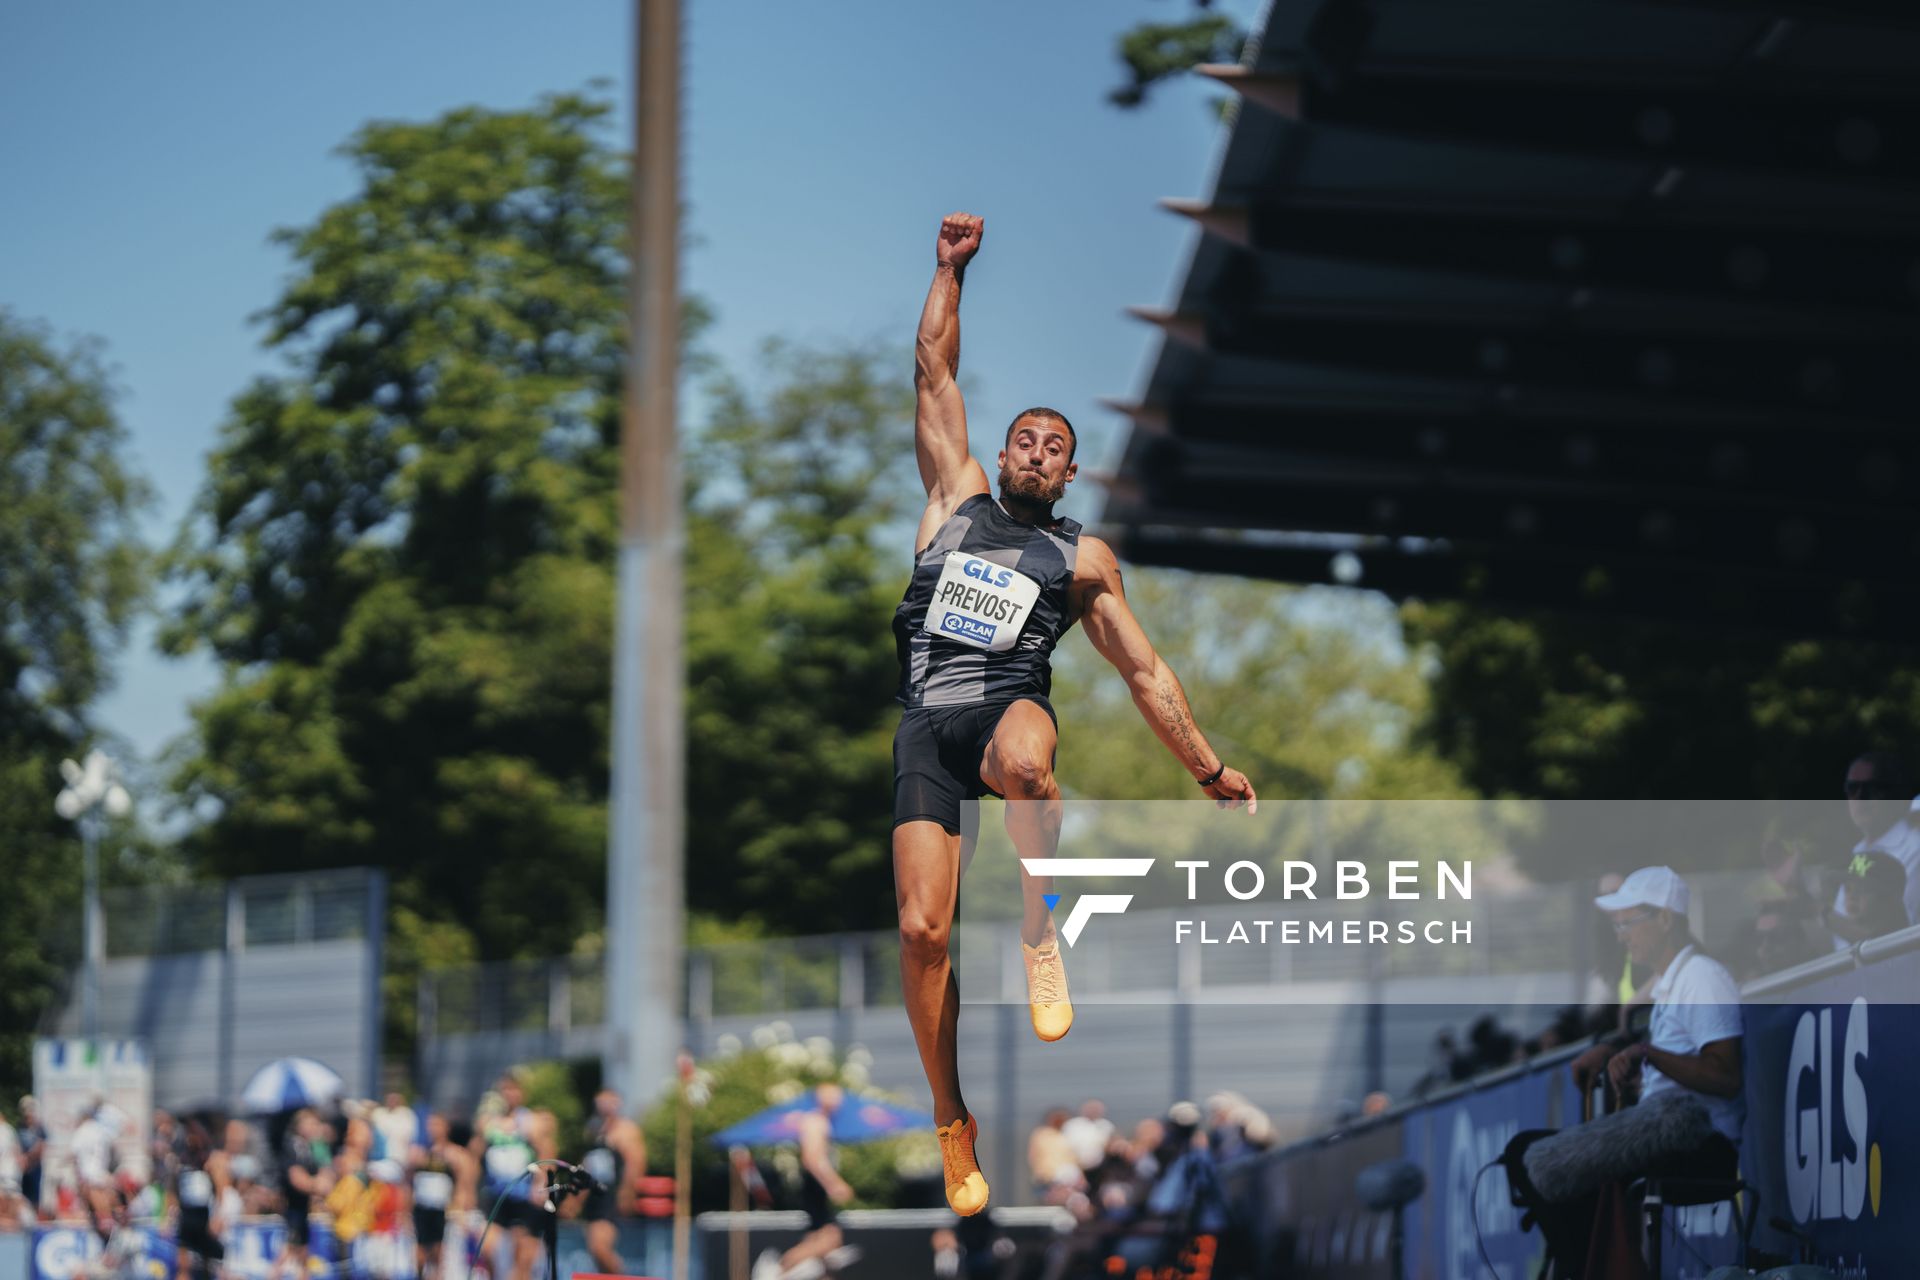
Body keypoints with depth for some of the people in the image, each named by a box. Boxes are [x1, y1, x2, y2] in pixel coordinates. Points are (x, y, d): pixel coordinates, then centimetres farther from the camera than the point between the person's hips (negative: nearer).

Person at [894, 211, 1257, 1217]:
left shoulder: (1084, 559, 20)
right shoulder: (956, 498, 22)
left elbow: (1144, 670, 23)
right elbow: (934, 374, 18)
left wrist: (1208, 767, 21)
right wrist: (951, 268, 15)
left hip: (1010, 707, -1)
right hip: (926, 725, 1)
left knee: (1024, 758, -43)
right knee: (921, 929, -13)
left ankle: (1039, 923, -17)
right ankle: (952, 1124, 1)